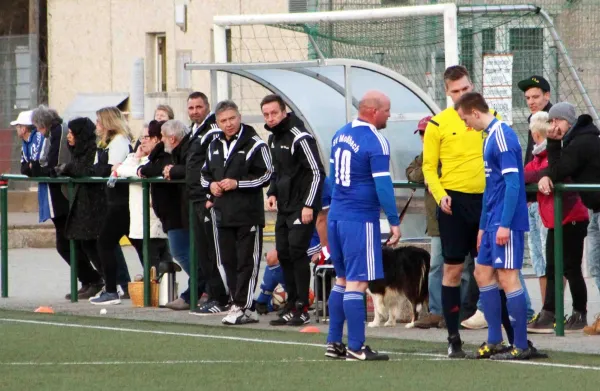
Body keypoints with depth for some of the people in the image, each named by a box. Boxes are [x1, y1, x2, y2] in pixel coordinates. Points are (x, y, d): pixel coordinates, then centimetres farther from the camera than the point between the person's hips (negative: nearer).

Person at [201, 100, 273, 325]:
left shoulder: (254, 144, -5)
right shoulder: (214, 146, 15)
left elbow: (266, 176, -8)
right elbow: (205, 174, 26)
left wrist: (237, 183, -14)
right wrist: (211, 185, 4)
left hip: (248, 214, -7)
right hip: (223, 214, 7)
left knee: (247, 262, -6)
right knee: (229, 262, 8)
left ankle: (242, 307, -6)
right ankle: (240, 305, 14)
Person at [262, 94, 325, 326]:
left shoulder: (299, 137, -14)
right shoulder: (273, 138, 13)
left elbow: (317, 172, -16)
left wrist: (309, 205, -20)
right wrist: (272, 193, 10)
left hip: (302, 206, -9)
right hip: (284, 206, 9)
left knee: (297, 251, -13)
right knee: (284, 254, 8)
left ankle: (302, 309, -10)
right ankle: (292, 307, 16)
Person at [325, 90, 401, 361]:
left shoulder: (341, 135, 11)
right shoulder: (376, 142, -14)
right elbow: (382, 185, -16)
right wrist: (394, 222, -10)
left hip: (336, 216, 8)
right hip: (360, 220, -8)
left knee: (342, 279, 16)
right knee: (356, 283, -6)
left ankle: (334, 343, 17)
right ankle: (356, 348, -5)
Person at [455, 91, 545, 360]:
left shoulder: (502, 136, -14)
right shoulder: (489, 138, 16)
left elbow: (513, 182, -20)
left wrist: (505, 224, -22)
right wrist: (483, 226, 23)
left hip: (506, 223, -10)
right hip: (493, 223, 10)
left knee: (507, 278, -8)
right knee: (483, 274, 12)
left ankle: (522, 346, -3)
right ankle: (494, 342, 17)